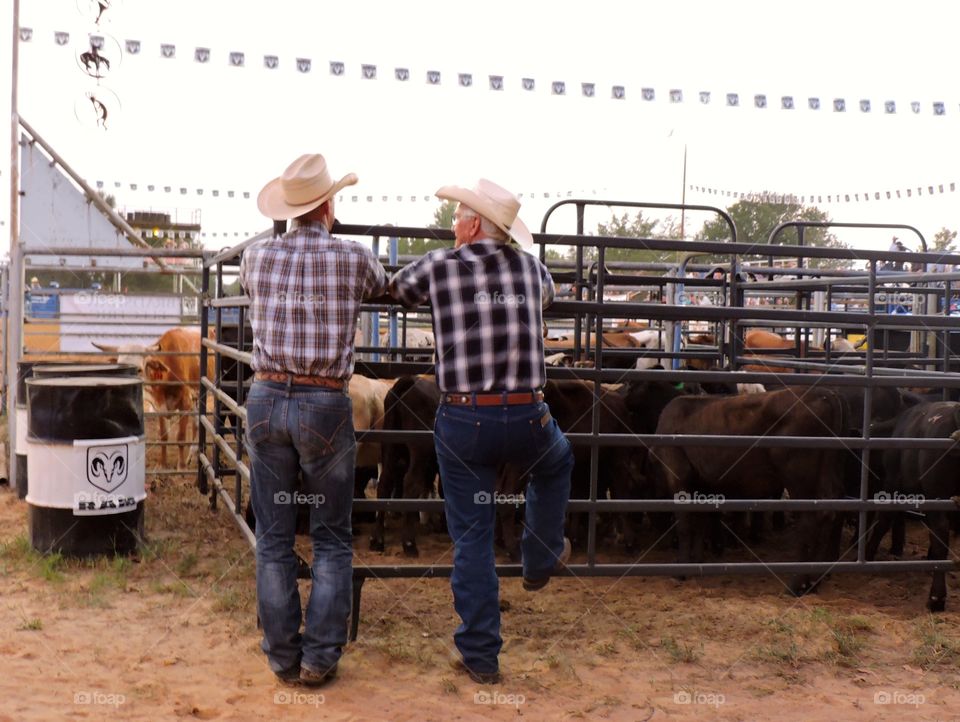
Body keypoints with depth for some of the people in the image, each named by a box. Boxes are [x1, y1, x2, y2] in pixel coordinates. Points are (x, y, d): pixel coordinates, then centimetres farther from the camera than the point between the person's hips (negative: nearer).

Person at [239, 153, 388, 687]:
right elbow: (383, 286, 20)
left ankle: (284, 658, 15)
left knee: (274, 538, 9)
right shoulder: (354, 259, -3)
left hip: (267, 401, 3)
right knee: (332, 540, 10)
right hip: (326, 404, -2)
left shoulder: (257, 257, 3)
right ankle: (319, 658, 9)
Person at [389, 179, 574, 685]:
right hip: (527, 418, 2)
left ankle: (480, 656, 13)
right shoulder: (531, 267, 6)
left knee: (471, 538, 8)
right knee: (556, 462, 36)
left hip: (462, 420, -2)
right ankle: (541, 560, 45)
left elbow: (396, 289, 20)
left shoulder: (437, 267, -1)